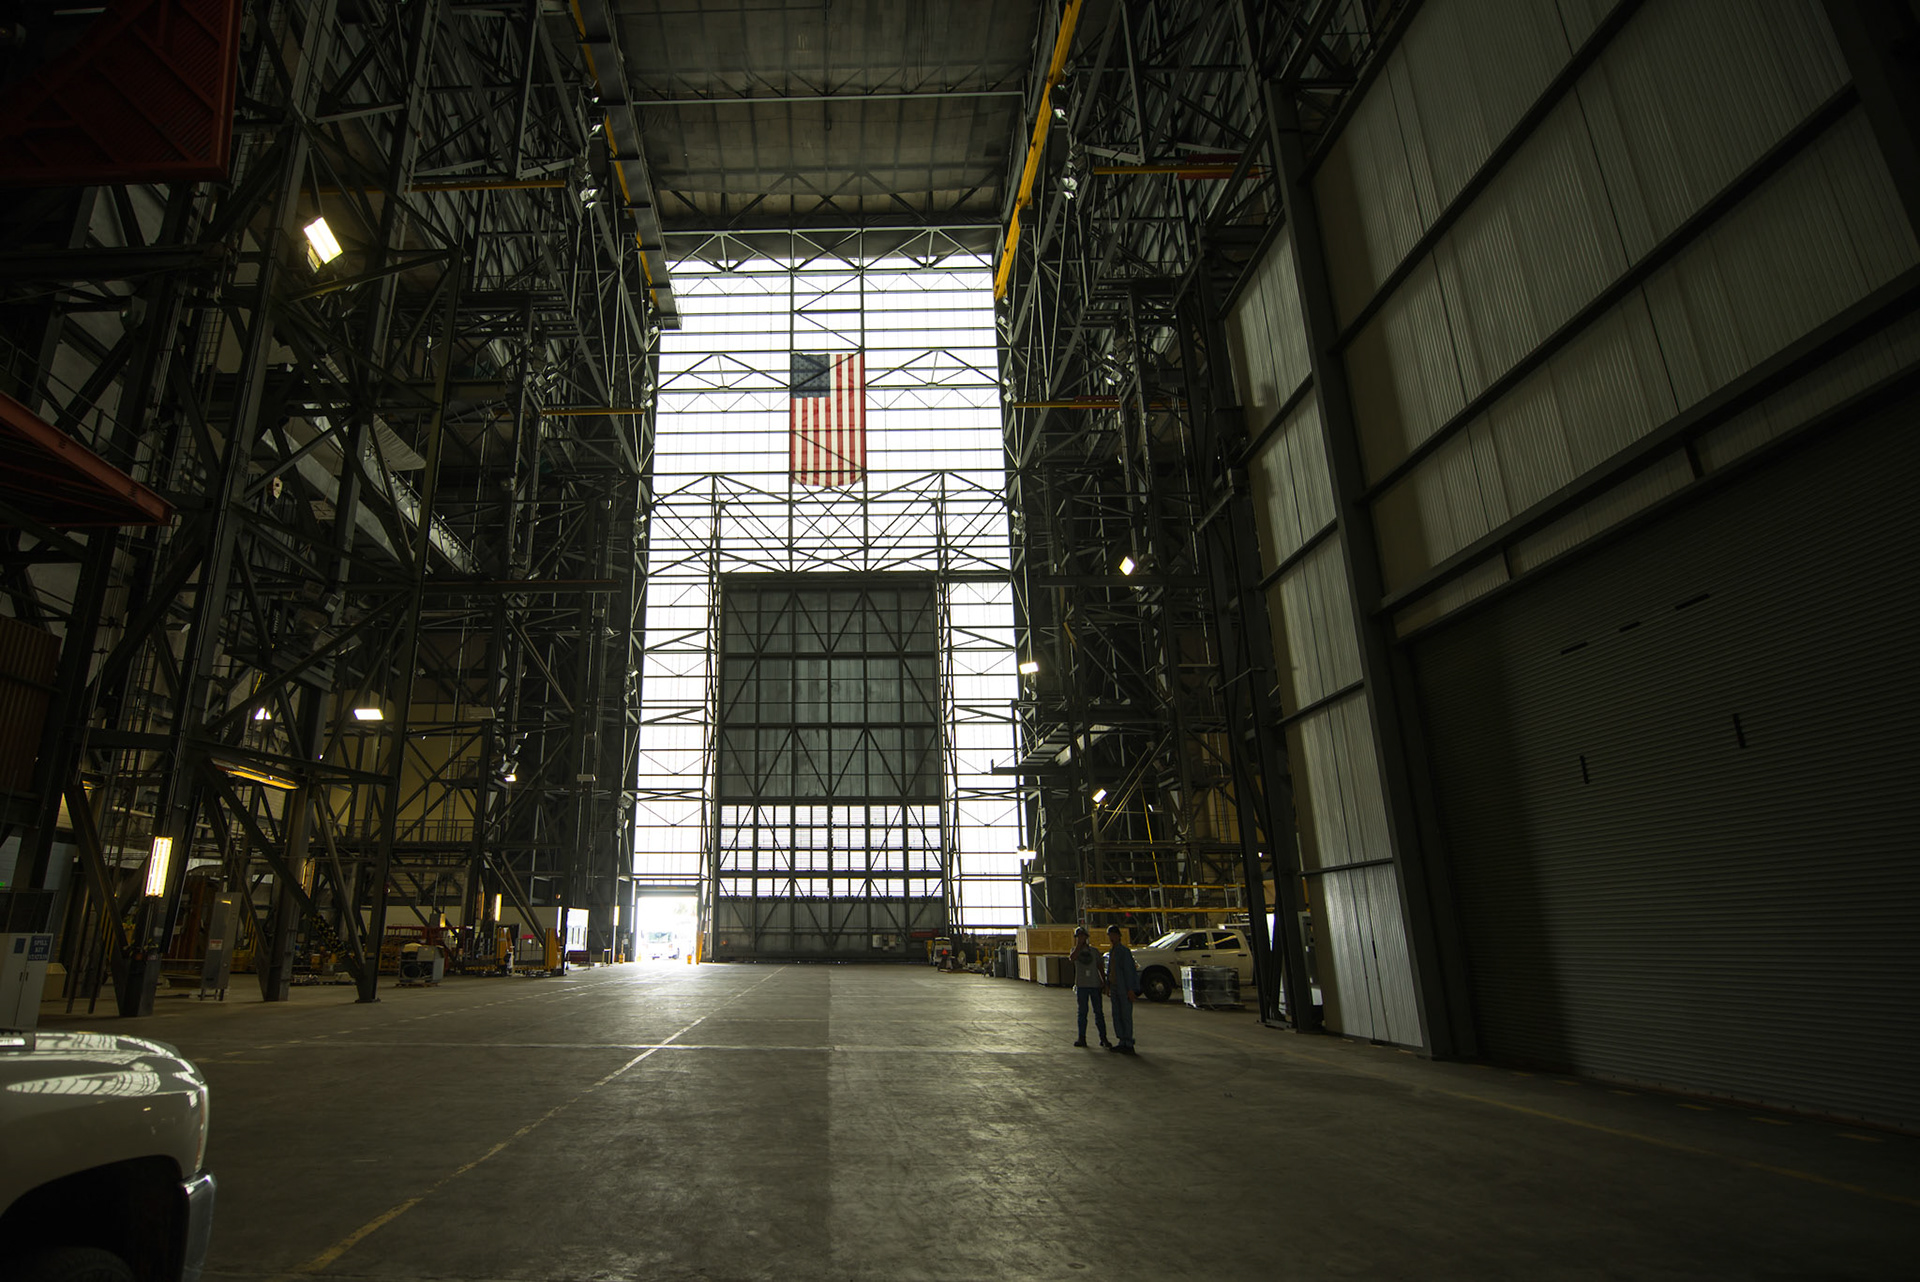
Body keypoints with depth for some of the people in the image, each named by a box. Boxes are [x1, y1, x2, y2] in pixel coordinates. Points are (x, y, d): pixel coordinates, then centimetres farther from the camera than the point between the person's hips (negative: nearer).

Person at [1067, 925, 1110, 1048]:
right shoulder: (1075, 950, 7)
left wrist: (1104, 981, 4)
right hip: (1081, 985, 0)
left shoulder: (1094, 951, 9)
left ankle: (1103, 1038, 4)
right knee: (1082, 1012, 3)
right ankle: (1082, 1038, 10)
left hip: (1095, 984, 0)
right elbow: (1072, 958, -16)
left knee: (1098, 1012, -1)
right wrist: (1079, 945, -14)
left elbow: (1099, 966, 12)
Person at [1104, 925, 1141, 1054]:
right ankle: (1122, 1042, 19)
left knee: (1126, 1016, -5)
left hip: (1125, 989, -9)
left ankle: (1129, 1045, 1)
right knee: (1116, 1016, 11)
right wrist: (1108, 985, 17)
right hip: (1115, 988, 9)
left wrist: (1130, 990, -18)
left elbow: (1128, 971, -16)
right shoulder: (1111, 951, 14)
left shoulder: (1124, 951, -13)